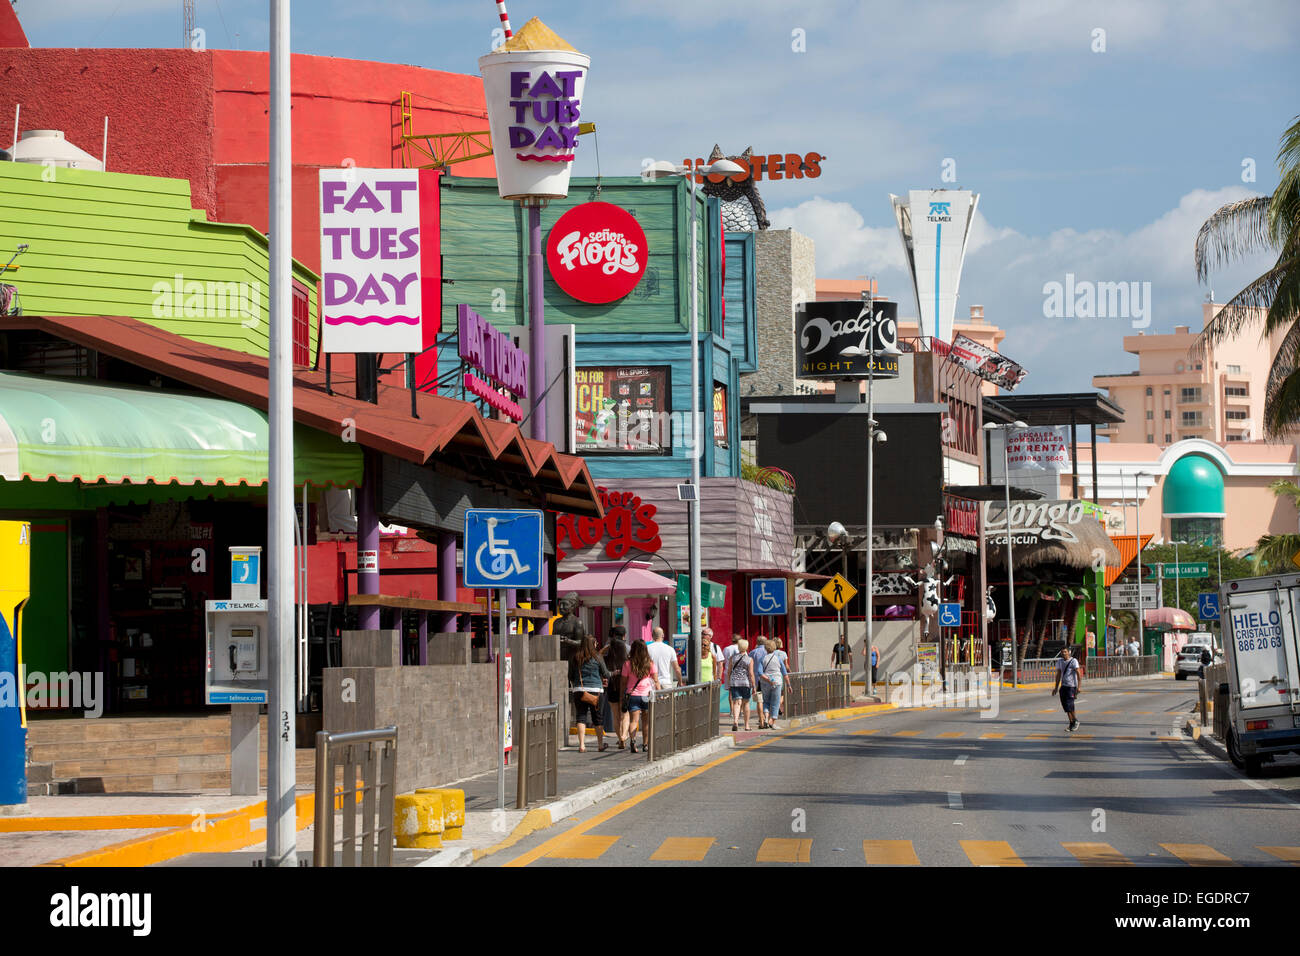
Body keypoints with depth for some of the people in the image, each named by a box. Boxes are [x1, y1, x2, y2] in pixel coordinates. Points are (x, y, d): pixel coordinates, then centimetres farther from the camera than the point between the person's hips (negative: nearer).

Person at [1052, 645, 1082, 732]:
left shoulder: (1073, 661, -8)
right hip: (1063, 686, 6)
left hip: (1071, 686, -6)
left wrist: (1078, 687, -21)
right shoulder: (1061, 662, 11)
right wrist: (1056, 687, 19)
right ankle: (1071, 722, 15)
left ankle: (1075, 720, 8)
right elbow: (1059, 674, 19)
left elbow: (1078, 674, -14)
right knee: (1065, 705, 4)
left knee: (1069, 705, -12)